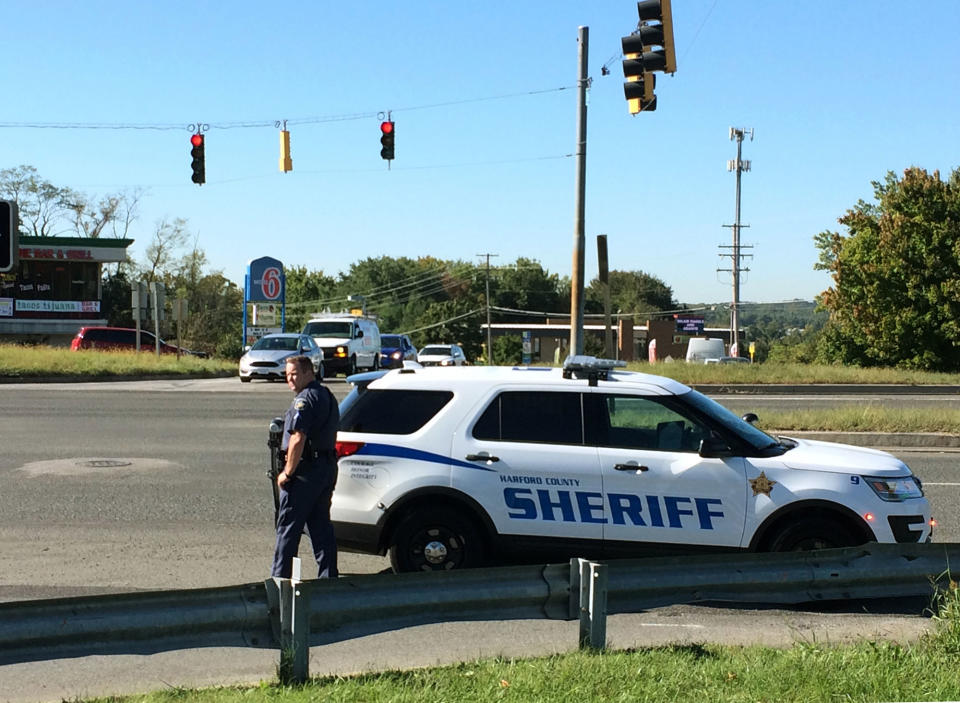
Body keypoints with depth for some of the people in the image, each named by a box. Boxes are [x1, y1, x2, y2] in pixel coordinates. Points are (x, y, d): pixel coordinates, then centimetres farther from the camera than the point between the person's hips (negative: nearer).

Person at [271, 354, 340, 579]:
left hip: (305, 470, -9)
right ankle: (328, 577, 14)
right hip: (327, 468, 9)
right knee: (321, 527, 12)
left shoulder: (305, 399, -15)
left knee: (288, 527, -2)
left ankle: (279, 579, 1)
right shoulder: (327, 396, 17)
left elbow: (298, 439, -24)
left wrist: (287, 472, -16)